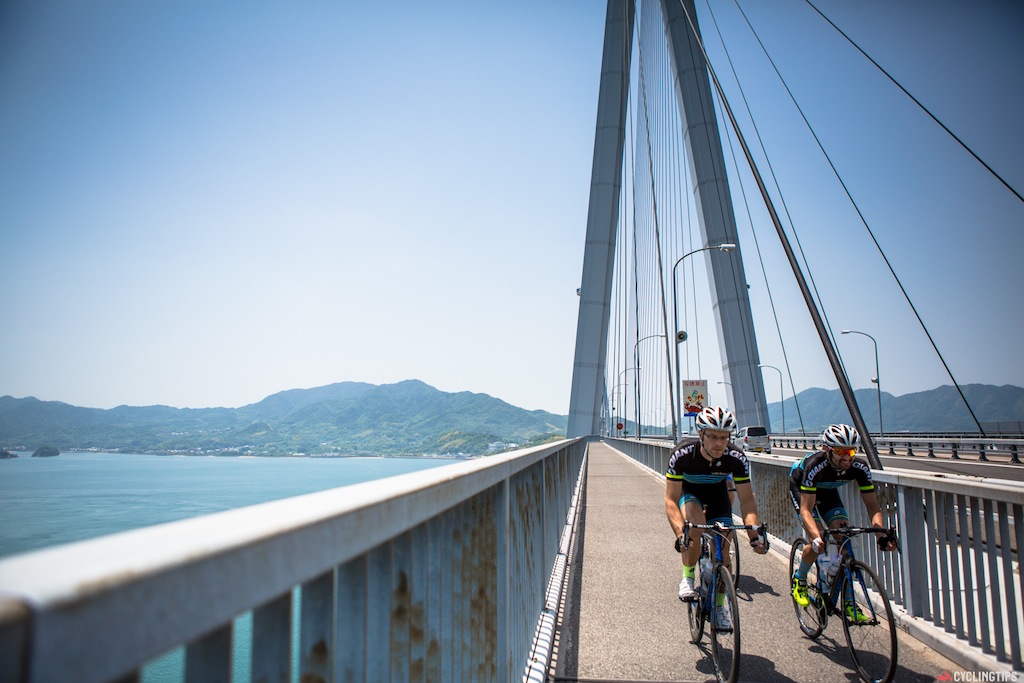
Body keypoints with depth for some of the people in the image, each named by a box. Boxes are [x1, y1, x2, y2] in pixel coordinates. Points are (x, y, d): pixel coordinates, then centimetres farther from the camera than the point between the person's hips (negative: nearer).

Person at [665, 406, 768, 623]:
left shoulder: (736, 458, -29)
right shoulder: (682, 454, -35)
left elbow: (747, 500, -21)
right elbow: (671, 500, -33)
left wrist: (755, 534, -35)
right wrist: (680, 534, -47)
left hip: (717, 493, 2)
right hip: (688, 492, -2)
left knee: (723, 550, -8)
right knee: (696, 524, -34)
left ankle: (718, 607, 14)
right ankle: (687, 577, -12)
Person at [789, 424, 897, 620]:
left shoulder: (859, 468, -28)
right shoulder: (815, 466, -40)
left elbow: (873, 506, -23)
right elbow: (806, 509, -40)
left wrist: (882, 534, -40)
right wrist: (817, 537, -55)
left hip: (828, 491, 4)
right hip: (800, 488, -4)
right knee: (817, 543, -20)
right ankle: (799, 580, 8)